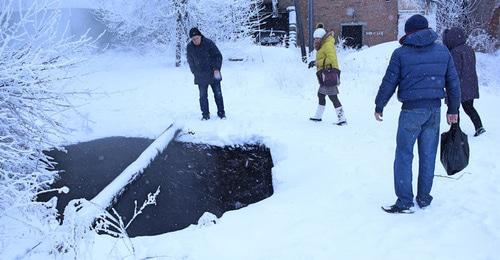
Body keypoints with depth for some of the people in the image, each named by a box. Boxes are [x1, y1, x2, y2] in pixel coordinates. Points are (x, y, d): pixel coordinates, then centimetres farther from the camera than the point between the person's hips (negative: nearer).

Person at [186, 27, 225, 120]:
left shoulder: (209, 43, -11)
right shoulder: (189, 47, -4)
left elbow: (218, 56, -7)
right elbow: (191, 62, 10)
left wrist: (217, 69, -17)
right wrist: (195, 73, 5)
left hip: (213, 75, -1)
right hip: (201, 77, 1)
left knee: (218, 94, 6)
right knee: (203, 96, 3)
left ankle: (221, 113, 18)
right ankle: (205, 114, 14)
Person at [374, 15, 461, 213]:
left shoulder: (401, 53, -5)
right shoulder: (443, 51, 7)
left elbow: (389, 83, -3)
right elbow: (453, 83, 11)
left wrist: (379, 106, 9)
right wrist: (453, 109, 20)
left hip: (411, 110, -4)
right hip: (434, 110, 4)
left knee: (404, 155, 3)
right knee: (428, 155, 13)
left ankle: (405, 202, 3)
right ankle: (424, 197, 23)